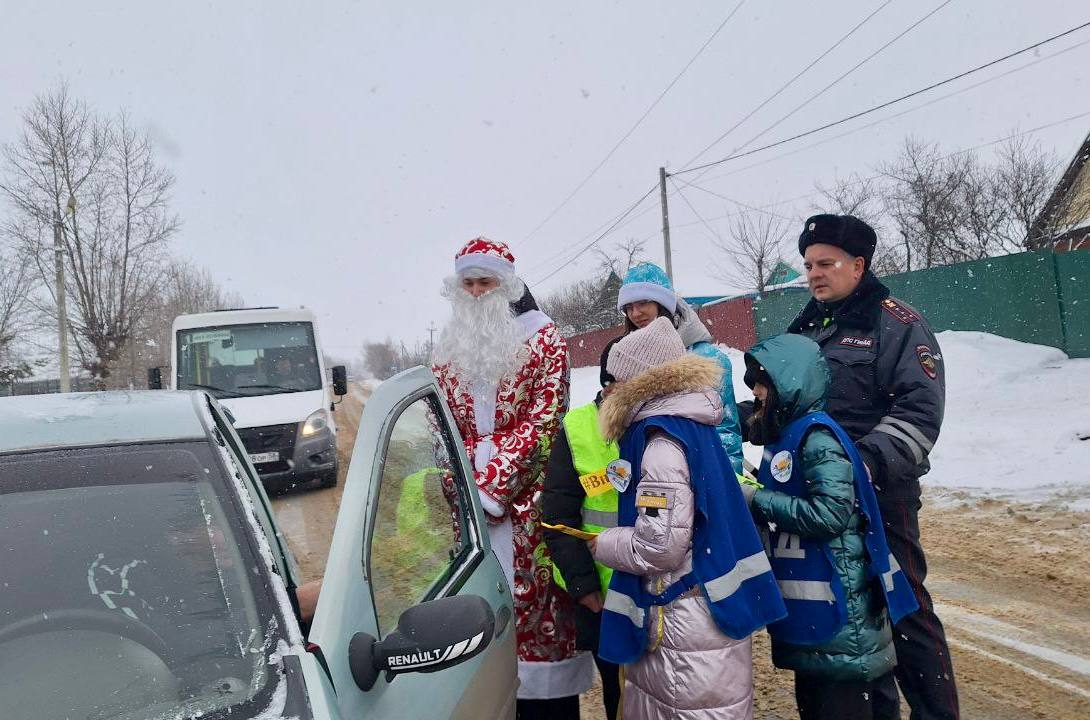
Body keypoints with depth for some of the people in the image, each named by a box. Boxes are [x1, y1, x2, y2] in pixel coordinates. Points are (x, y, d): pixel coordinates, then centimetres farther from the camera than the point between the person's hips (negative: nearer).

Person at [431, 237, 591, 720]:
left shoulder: (543, 337, 0)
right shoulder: (449, 349, 14)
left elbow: (544, 417, -9)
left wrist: (493, 486, -14)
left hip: (529, 494, -4)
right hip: (471, 500, 4)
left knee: (536, 597, 0)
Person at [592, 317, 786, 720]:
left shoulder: (663, 441, -21)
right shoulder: (689, 424, 8)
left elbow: (659, 546, -25)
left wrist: (600, 544, -8)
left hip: (687, 623, -9)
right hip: (692, 613, 9)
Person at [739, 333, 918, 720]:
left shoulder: (817, 436, -17)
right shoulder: (784, 435, 9)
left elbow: (830, 513, -25)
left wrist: (757, 499, -20)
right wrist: (750, 496, 1)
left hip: (836, 606, -9)